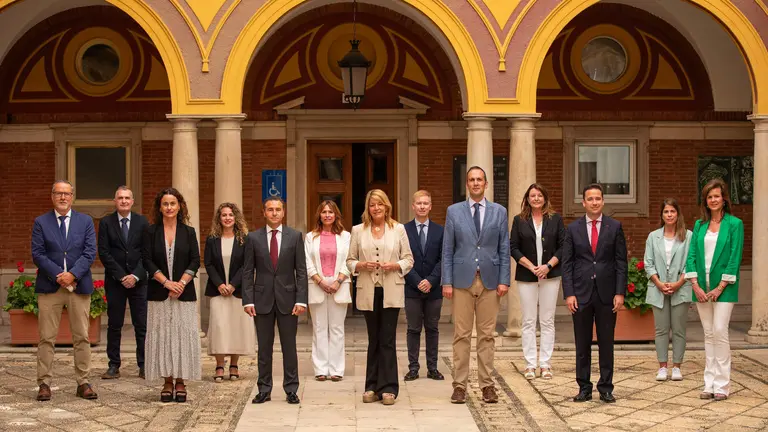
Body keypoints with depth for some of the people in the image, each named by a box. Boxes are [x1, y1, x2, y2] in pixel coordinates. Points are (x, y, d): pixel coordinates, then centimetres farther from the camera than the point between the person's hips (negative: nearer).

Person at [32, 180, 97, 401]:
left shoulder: (85, 221, 8)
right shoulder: (41, 222, 6)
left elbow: (90, 253, 0)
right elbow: (37, 254, -2)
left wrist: (73, 274, -13)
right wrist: (58, 275, -14)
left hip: (79, 285, 1)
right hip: (49, 287, -1)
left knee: (82, 337, 4)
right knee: (46, 338, 0)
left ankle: (83, 383, 10)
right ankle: (44, 383, 6)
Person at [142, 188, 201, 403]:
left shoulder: (188, 232, 6)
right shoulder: (151, 232, 4)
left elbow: (195, 261, 2)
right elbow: (147, 261, -2)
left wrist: (181, 283, -12)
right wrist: (166, 282, -13)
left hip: (184, 293, 0)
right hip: (159, 294, 0)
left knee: (183, 335, -2)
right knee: (161, 335, 0)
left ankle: (180, 383, 5)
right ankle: (167, 383, 6)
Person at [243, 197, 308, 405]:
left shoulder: (295, 236, 2)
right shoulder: (253, 238, 3)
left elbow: (301, 271, 0)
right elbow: (248, 272, 3)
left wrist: (301, 300, -8)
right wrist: (247, 300, -5)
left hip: (287, 299, 0)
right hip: (262, 299, 1)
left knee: (289, 346, 5)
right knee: (264, 347, 6)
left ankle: (291, 390, 12)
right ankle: (264, 390, 14)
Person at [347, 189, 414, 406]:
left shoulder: (398, 229, 6)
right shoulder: (358, 230, 8)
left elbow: (408, 259, 6)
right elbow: (350, 260, 9)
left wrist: (395, 265, -12)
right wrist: (361, 265, -11)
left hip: (391, 291, -2)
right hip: (369, 292, 2)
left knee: (387, 340, -5)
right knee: (374, 340, 8)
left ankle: (388, 388, 0)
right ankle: (372, 387, 15)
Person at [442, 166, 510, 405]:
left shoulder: (499, 212, 7)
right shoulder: (454, 211, 5)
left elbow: (504, 249, 6)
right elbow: (447, 249, 4)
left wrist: (504, 280, -2)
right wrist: (447, 281, -3)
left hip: (490, 280, 1)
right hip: (462, 280, -1)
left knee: (487, 335, 4)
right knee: (461, 335, 0)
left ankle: (487, 384, 9)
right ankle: (460, 385, 5)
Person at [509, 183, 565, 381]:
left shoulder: (555, 219, 4)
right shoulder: (519, 220, 3)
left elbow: (563, 246, 1)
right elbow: (513, 247, 0)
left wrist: (548, 266, -11)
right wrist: (531, 266, -10)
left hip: (550, 275, 0)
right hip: (526, 276, 0)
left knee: (547, 321, 2)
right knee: (528, 321, 1)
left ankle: (545, 364, 6)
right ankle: (530, 364, 5)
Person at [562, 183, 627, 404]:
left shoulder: (615, 227, 3)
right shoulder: (573, 228, 4)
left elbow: (621, 261, 2)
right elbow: (567, 263, 3)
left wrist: (620, 292, -5)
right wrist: (569, 293, -5)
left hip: (606, 293, 0)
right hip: (581, 294, 0)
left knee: (606, 344, 5)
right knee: (582, 345, 5)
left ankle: (606, 388, 13)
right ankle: (584, 388, 14)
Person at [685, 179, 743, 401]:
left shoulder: (734, 224, -3)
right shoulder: (699, 225, 10)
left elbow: (735, 258, -7)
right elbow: (692, 255, 6)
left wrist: (720, 287, -12)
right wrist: (696, 285, -5)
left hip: (723, 287, -4)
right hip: (702, 287, 4)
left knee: (719, 332, -10)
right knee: (708, 335, 7)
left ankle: (722, 385, -4)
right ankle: (709, 384, 11)